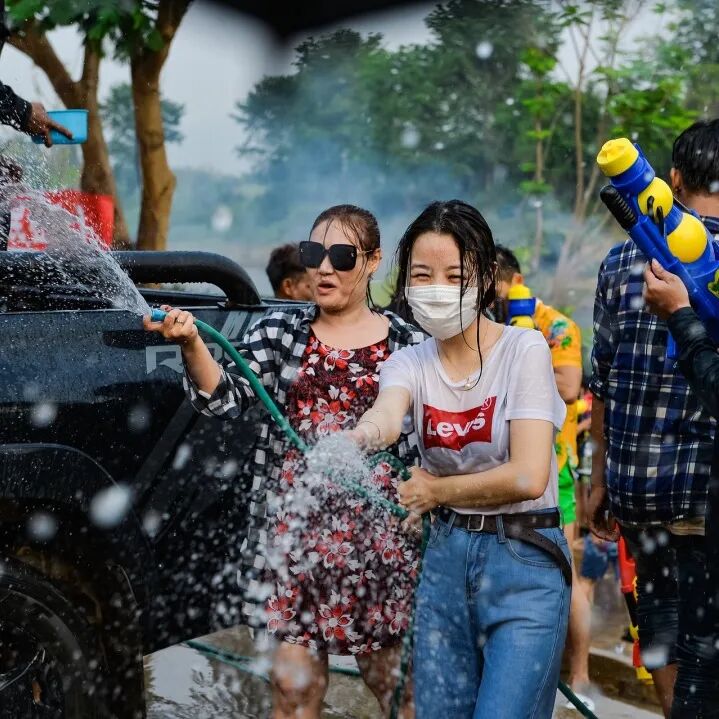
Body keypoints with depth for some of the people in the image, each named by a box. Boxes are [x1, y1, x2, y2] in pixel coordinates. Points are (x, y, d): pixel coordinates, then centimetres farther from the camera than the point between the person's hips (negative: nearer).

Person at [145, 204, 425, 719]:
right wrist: (192, 345, -23)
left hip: (380, 533, -1)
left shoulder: (407, 343, 4)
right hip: (293, 527, 1)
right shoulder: (281, 332, 6)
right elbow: (227, 399, -7)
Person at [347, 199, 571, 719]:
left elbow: (528, 476, -18)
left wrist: (436, 490, -7)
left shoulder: (523, 350, -10)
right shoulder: (410, 363, 2)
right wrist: (366, 432, -46)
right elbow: (388, 413, -23)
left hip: (524, 559, -5)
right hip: (445, 555, 5)